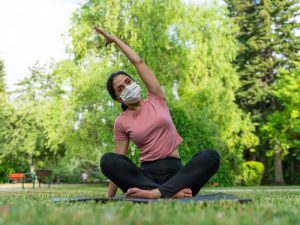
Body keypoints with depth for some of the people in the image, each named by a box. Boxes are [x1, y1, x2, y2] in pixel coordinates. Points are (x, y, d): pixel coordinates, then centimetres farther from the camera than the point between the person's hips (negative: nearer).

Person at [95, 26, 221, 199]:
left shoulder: (156, 100, 11)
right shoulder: (121, 122, 9)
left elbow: (138, 62, 9)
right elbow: (117, 161, 8)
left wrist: (115, 39, 18)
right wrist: (109, 197, 2)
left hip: (175, 172, 1)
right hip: (146, 174, 0)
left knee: (211, 156, -28)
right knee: (107, 160, -29)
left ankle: (155, 193, -42)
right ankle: (171, 193, -39)